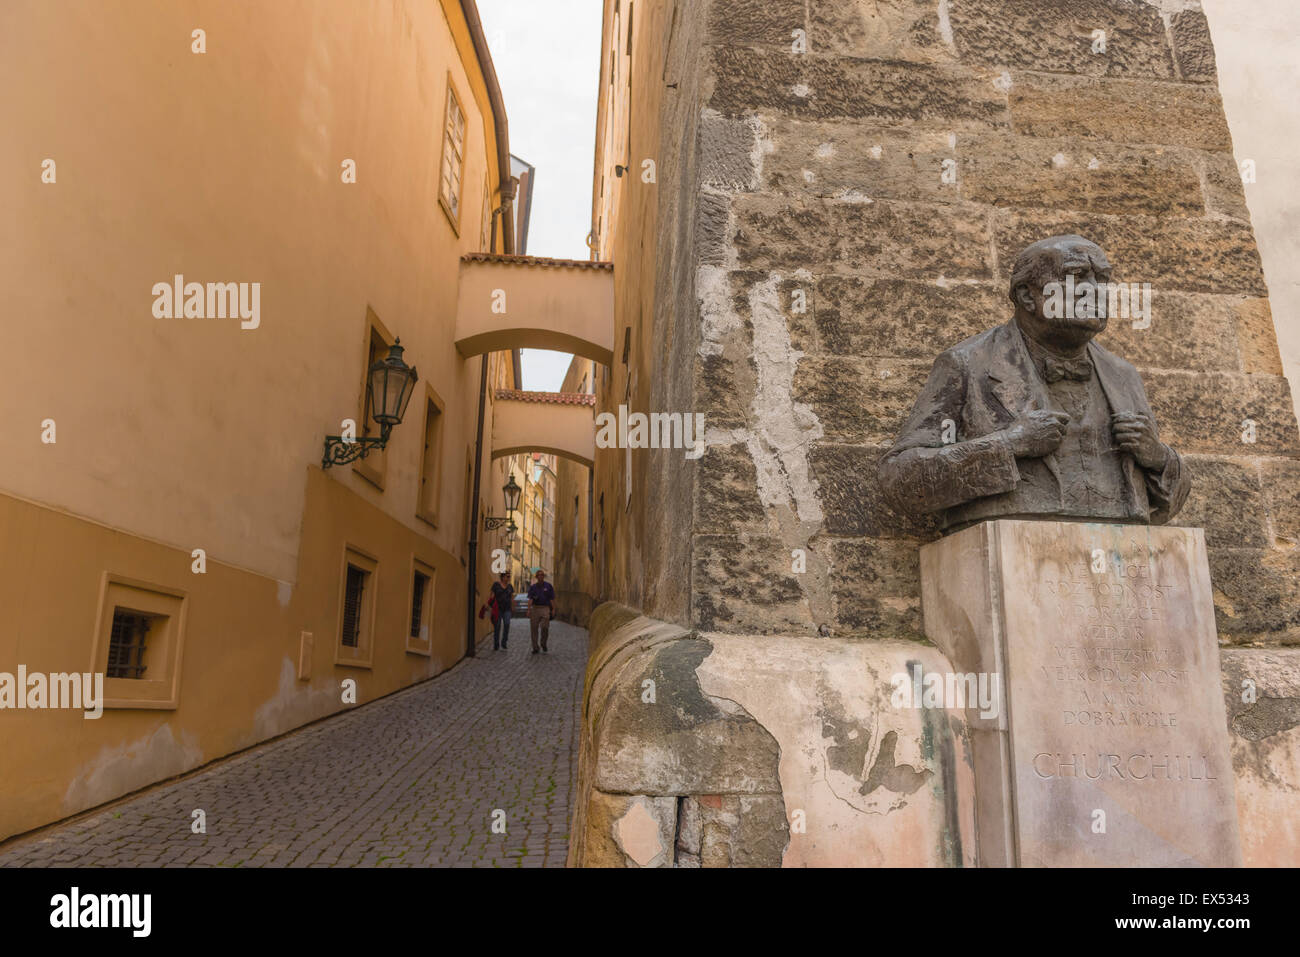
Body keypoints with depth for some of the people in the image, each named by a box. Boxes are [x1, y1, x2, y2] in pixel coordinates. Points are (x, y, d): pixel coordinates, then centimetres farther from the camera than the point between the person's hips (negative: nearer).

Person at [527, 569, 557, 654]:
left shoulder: (548, 586, 6)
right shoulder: (533, 587, 8)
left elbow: (552, 599, 6)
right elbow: (530, 599, 1)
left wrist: (553, 609, -2)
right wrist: (529, 609, -11)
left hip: (545, 608, -1)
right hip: (535, 608, 1)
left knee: (545, 627, -13)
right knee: (534, 628, 0)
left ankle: (543, 644, 13)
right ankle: (535, 648, 10)